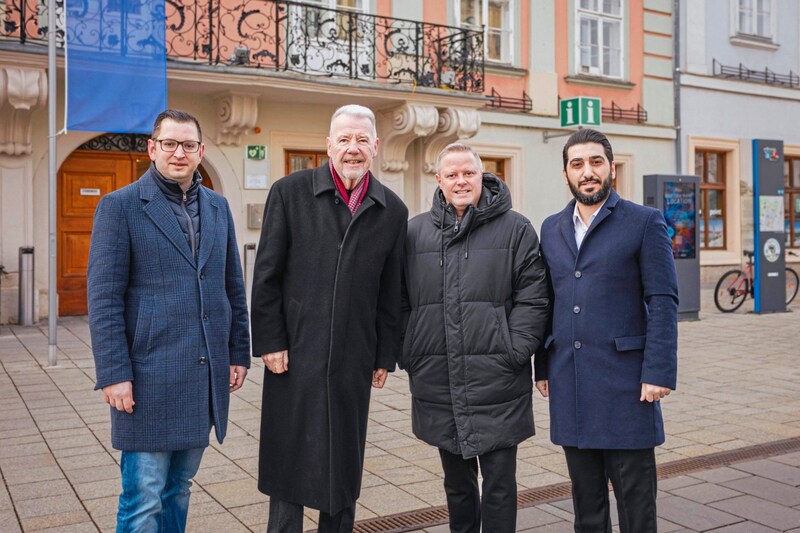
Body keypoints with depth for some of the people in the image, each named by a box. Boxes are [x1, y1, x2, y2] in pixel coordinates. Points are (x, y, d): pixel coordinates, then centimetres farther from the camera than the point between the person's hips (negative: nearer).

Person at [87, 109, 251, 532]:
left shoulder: (217, 207, 11)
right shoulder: (120, 206, -3)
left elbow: (233, 288, 15)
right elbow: (103, 297, -8)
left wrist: (238, 353, 11)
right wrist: (114, 373, -12)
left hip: (206, 374, 5)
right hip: (150, 376, -5)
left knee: (179, 487, 16)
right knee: (144, 496, 1)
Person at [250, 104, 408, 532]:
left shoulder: (392, 210, 5)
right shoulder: (290, 192, -1)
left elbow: (391, 291, 7)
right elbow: (266, 275, -3)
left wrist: (386, 356, 6)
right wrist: (270, 342, -7)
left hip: (354, 359, 2)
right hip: (295, 352, -2)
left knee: (345, 461, 14)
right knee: (289, 456, 9)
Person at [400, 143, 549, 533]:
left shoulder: (515, 230, 1)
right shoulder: (415, 232, 8)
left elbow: (533, 299, -3)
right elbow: (400, 302, 10)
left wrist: (514, 352, -11)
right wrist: (409, 355, 1)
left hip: (497, 385, -3)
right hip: (438, 387, 3)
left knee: (499, 483, 6)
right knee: (457, 483, 18)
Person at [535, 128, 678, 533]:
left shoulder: (645, 222, -2)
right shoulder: (552, 229, 12)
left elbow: (663, 301, -7)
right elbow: (547, 301, 13)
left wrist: (659, 372, -13)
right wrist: (543, 367, 10)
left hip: (624, 376, -4)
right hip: (568, 383, 4)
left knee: (635, 496, 4)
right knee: (585, 493, 14)